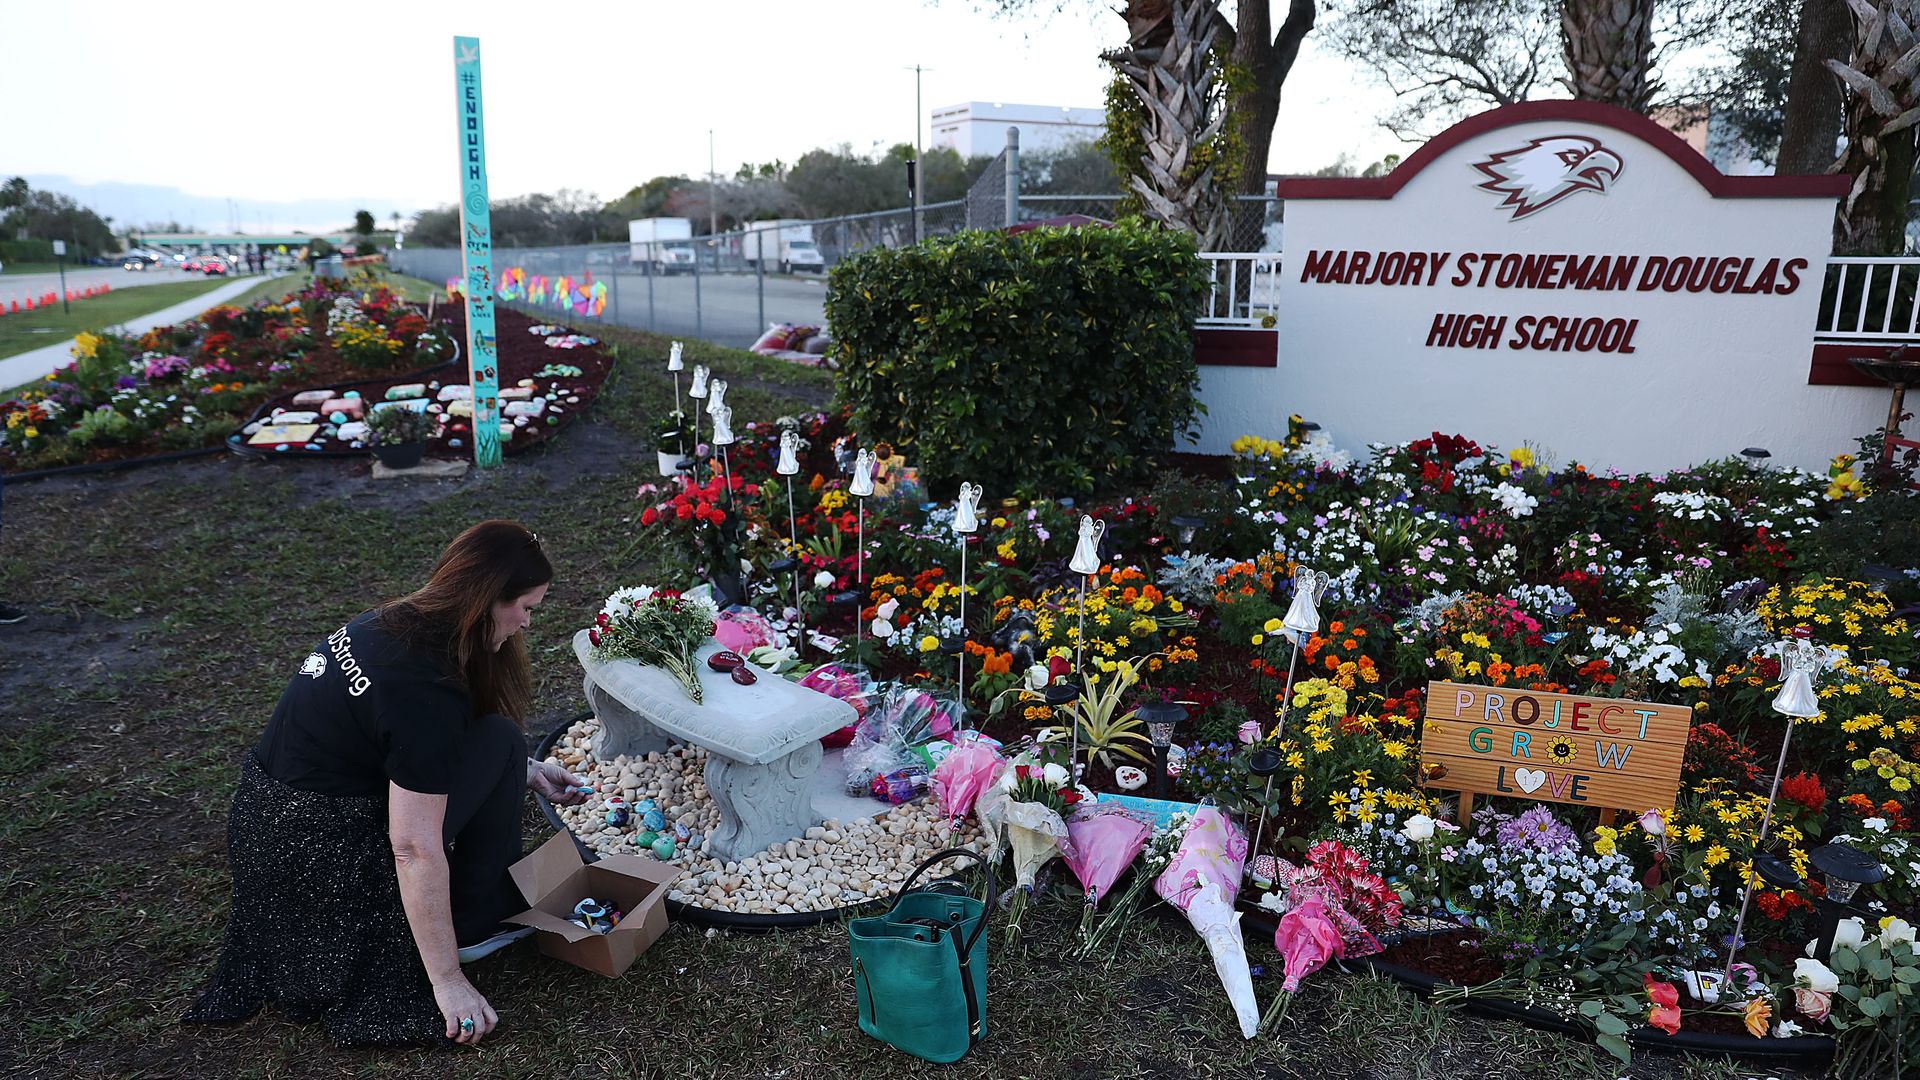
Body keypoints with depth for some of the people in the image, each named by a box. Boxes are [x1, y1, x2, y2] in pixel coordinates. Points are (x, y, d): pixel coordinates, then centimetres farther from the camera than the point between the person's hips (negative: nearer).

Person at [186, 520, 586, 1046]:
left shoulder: (396, 622, 1)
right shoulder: (426, 690, -27)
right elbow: (415, 849, -25)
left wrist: (526, 774, 16)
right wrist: (447, 982, -17)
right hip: (320, 862, -9)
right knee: (499, 741, -5)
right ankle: (474, 927, 7)